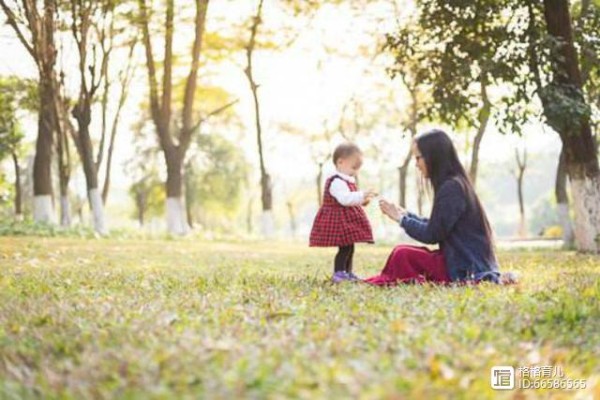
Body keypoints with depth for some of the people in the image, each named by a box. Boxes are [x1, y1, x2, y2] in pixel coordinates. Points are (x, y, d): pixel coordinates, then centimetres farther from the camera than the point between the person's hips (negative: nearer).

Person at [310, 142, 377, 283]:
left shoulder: (348, 181, 17)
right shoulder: (337, 182, -19)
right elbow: (345, 198, -33)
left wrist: (362, 201, 10)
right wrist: (362, 196, -39)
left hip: (347, 220, 11)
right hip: (339, 220, -11)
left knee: (349, 247, 16)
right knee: (345, 247, -13)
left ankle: (347, 272, 26)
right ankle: (338, 274, -9)